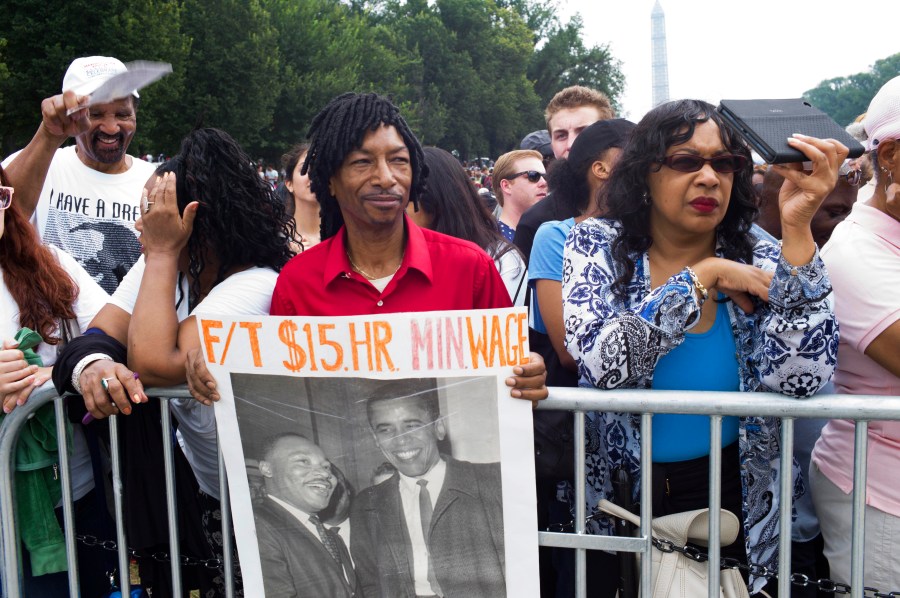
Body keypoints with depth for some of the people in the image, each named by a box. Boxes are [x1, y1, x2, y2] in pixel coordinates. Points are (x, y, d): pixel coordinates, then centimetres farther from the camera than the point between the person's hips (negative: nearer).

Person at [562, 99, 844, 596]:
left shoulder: (759, 261, -7)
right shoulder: (597, 245, -10)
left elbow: (798, 377, -23)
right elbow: (600, 362, -25)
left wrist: (797, 228, -27)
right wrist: (703, 277, -21)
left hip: (732, 499, 1)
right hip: (620, 496, -1)